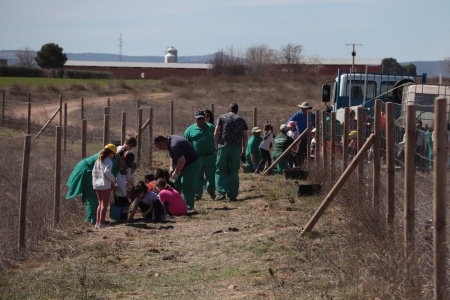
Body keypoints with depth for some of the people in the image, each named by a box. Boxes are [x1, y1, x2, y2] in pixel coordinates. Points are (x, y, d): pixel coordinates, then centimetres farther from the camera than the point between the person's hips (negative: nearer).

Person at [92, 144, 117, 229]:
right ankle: (101, 223, 0)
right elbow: (107, 172, -26)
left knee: (100, 204, 18)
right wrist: (113, 179, -13)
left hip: (97, 185, 7)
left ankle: (97, 223, 17)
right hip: (105, 185, -7)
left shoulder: (98, 160, 10)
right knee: (105, 204, 2)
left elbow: (94, 171, 12)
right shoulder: (108, 161, -13)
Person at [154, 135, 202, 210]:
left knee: (187, 186, -10)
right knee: (176, 184, 12)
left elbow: (182, 161, -30)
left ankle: (189, 206, -4)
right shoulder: (170, 141, 4)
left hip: (192, 164, -11)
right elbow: (172, 156, 18)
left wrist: (176, 173, -19)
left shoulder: (175, 145, -29)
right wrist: (171, 168, 7)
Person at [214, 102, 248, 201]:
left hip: (223, 147, -1)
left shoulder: (222, 118, 6)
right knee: (234, 172, 6)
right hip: (236, 148, 2)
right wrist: (244, 150, 15)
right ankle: (232, 195, 4)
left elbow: (216, 133, -1)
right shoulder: (241, 120, 11)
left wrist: (216, 146, 6)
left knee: (221, 170, 5)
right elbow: (245, 137, 8)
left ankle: (222, 192, -8)